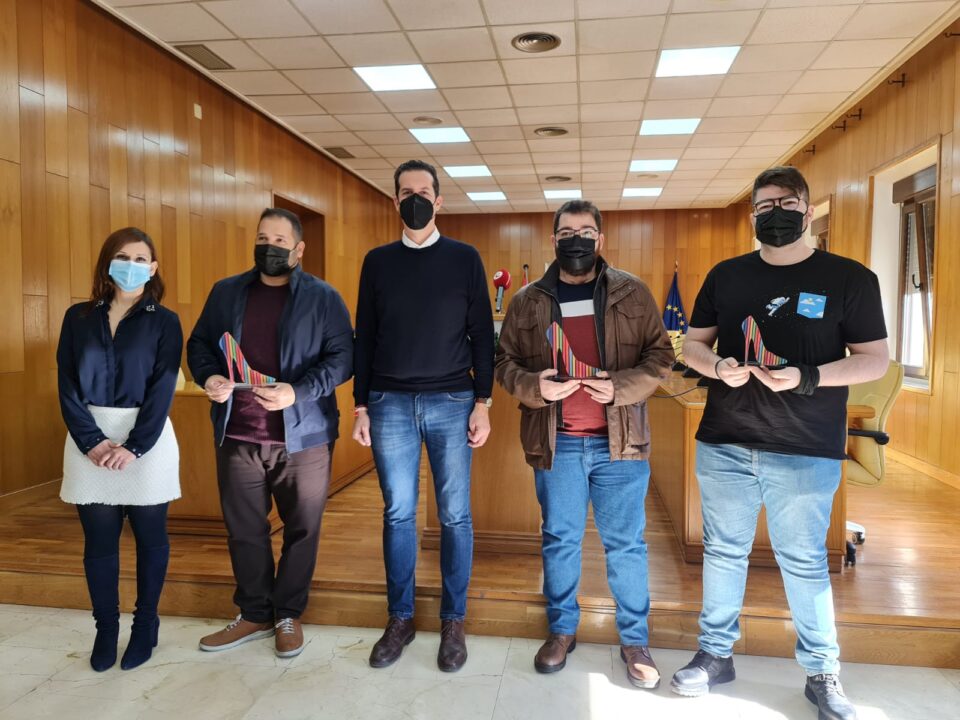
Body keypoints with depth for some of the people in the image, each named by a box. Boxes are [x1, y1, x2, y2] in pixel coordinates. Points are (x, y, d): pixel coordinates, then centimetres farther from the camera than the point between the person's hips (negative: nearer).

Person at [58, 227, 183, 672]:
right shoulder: (78, 317, 6)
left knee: (149, 536, 8)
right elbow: (67, 385, 0)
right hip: (89, 439, 2)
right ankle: (105, 629, 24)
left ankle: (145, 626, 23)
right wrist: (92, 441, -12)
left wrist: (134, 447, -16)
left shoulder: (164, 322, -1)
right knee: (98, 539, 8)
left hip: (148, 439, -2)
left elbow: (162, 390, -7)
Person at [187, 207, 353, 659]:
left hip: (303, 436, -3)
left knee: (302, 529, 8)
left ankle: (288, 615, 28)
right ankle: (254, 615, 31)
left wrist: (298, 392, -21)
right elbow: (199, 344, 15)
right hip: (237, 436, 3)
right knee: (244, 530, 13)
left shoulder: (323, 298, -1)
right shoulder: (226, 292, 10)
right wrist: (208, 377, -8)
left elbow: (342, 356, -7)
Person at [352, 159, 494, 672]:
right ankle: (400, 619, 23)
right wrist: (360, 407, 5)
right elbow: (364, 338, 9)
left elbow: (482, 335, 2)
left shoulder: (464, 258, 4)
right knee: (398, 513, 8)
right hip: (390, 404, 2)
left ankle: (453, 621, 20)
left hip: (452, 403, -1)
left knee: (455, 515, 5)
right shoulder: (378, 261, 8)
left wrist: (482, 403, -4)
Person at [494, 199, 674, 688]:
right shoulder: (527, 300, 4)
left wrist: (622, 386, -16)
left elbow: (660, 355, 2)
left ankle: (634, 640, 28)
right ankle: (562, 630, 33)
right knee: (559, 540, 14)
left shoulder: (632, 293, 2)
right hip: (556, 443, 1)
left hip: (619, 441, -1)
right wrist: (534, 386, -15)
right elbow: (505, 362, 6)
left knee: (626, 544, 9)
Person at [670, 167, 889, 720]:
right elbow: (693, 344, 10)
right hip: (723, 446, 3)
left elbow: (875, 359, -4)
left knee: (805, 564, 9)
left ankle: (823, 673, 29)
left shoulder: (850, 278, -2)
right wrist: (718, 367, -13)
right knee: (723, 552, 14)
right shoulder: (726, 275, 7)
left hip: (807, 453, -3)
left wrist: (809, 377, -20)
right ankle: (716, 653, 31)